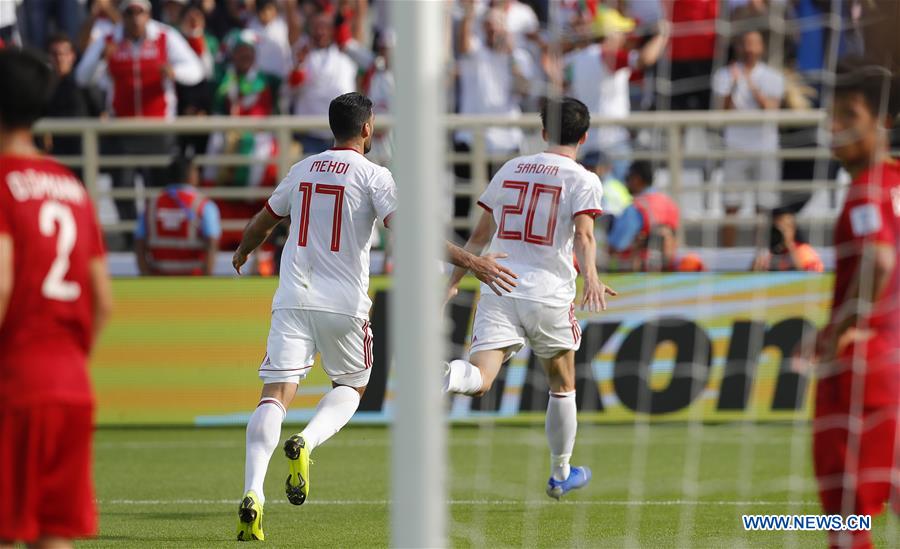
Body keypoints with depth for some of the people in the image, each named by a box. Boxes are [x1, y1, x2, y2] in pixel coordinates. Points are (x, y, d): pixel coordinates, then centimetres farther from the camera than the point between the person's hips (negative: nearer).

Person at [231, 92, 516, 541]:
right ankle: (306, 444, -10)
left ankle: (252, 493, -23)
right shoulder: (373, 176, -3)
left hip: (293, 300, 3)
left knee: (276, 395, -5)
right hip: (344, 303, -3)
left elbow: (262, 222, 27)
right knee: (351, 387, 20)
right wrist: (470, 262, -15)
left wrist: (242, 253, 50)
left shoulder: (302, 171, 12)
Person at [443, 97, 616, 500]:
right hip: (549, 294, -2)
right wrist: (591, 278, -28)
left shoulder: (511, 170, 15)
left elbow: (480, 235, 19)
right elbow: (583, 235, -16)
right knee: (562, 386, 19)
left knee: (480, 379, -15)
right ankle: (561, 475, 30)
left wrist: (453, 281, 27)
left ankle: (450, 376, -50)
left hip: (498, 290, 2)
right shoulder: (582, 179, 2)